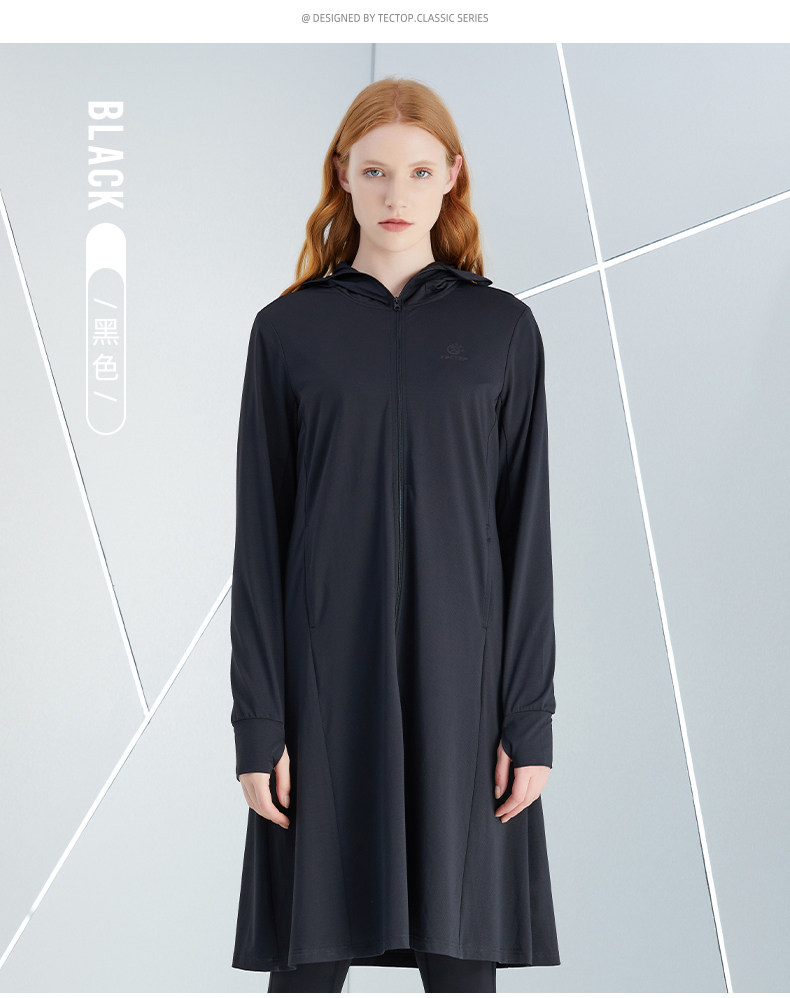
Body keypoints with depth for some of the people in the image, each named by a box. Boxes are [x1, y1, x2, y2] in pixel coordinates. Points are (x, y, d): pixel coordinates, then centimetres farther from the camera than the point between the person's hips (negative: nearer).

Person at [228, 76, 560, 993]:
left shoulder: (503, 329, 4)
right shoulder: (289, 329, 3)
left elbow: (526, 530, 3)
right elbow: (259, 537, 2)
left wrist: (529, 718, -2)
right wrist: (258, 723, -3)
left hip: (459, 676, 0)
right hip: (327, 677, 0)